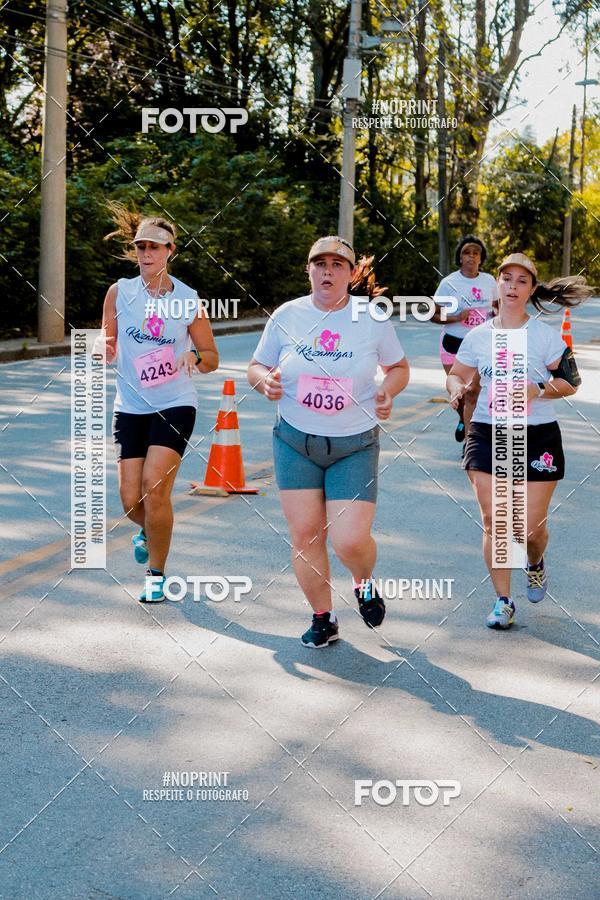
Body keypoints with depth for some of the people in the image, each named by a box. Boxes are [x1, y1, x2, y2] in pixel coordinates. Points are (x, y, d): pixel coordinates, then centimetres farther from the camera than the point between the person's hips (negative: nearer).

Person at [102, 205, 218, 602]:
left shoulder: (188, 299, -4)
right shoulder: (120, 291, 0)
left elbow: (211, 357, 4)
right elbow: (107, 349, 10)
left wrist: (193, 358, -18)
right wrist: (103, 351, -13)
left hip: (175, 405, -2)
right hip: (130, 406, 2)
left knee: (155, 487, -16)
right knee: (131, 500, 1)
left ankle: (157, 574, 2)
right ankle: (150, 531, 39)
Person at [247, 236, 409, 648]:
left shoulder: (373, 318, -2)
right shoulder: (287, 315, 0)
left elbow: (399, 367, 11)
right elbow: (257, 367, 10)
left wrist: (387, 391, -10)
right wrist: (265, 381, -13)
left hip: (355, 445, -2)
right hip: (295, 441, 2)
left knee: (350, 540, -12)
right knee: (304, 534, 1)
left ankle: (365, 583, 25)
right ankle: (323, 618, 21)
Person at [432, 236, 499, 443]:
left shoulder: (489, 281, 3)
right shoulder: (449, 283, -7)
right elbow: (433, 315, -6)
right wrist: (456, 318, -22)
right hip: (453, 343, -1)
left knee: (473, 391, -8)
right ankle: (463, 420, 42)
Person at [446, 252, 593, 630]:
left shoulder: (546, 335, -3)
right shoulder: (478, 336, 5)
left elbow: (571, 382, -1)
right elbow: (457, 374, 16)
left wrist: (538, 390, -18)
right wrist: (457, 388, -7)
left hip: (537, 437, -2)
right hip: (487, 435, 2)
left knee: (531, 525, 0)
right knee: (493, 521, -3)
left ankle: (536, 563, 37)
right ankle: (503, 601, 9)